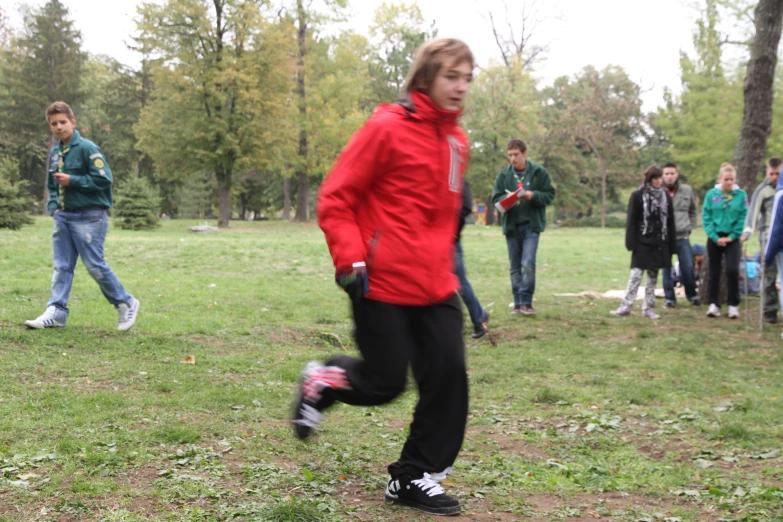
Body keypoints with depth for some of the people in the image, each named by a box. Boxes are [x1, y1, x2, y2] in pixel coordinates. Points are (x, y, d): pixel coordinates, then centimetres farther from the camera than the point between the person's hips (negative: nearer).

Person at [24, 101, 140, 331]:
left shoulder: (87, 148, -10)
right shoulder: (54, 153, 14)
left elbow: (104, 179, -16)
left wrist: (72, 181, -16)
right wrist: (53, 207, 7)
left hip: (89, 216, -7)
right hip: (64, 216, 7)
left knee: (95, 265, -6)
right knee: (62, 266, 4)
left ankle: (126, 304, 8)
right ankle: (56, 311, 5)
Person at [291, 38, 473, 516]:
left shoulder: (457, 140, 10)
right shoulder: (387, 129, -12)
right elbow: (335, 199, -10)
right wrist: (350, 261, -18)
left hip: (436, 285, 7)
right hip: (383, 281, -7)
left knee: (449, 376, 1)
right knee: (385, 383, 0)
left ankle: (414, 477, 16)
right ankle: (321, 381, 32)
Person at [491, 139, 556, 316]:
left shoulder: (539, 172, 0)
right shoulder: (503, 175, 5)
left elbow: (549, 195, 0)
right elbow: (496, 198, 4)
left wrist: (533, 195, -17)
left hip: (531, 225, -3)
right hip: (511, 226, 3)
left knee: (528, 263, -14)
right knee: (515, 267, 7)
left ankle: (526, 302, -6)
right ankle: (518, 303, 15)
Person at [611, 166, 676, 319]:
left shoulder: (666, 196, 8)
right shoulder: (638, 196, -4)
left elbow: (670, 222, 10)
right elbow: (631, 221, -5)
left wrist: (672, 245, 7)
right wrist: (631, 243, -12)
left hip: (659, 244, 4)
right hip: (642, 243, -4)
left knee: (653, 277, 9)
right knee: (635, 275, -6)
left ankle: (648, 308, 15)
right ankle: (625, 307, -4)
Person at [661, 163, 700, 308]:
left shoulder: (687, 191, 5)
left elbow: (694, 210, 18)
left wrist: (690, 226, 9)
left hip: (683, 237, 2)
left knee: (688, 267, 4)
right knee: (666, 269, 5)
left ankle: (692, 294, 24)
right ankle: (669, 298, 16)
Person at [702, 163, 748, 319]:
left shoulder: (741, 195, -3)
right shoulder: (711, 194, -2)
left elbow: (744, 218, -3)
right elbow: (706, 217, -3)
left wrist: (732, 236, -9)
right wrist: (715, 237, -10)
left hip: (732, 239, -1)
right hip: (714, 238, 1)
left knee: (732, 270, -13)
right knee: (714, 272, 7)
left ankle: (734, 305, 1)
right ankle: (714, 304, 16)